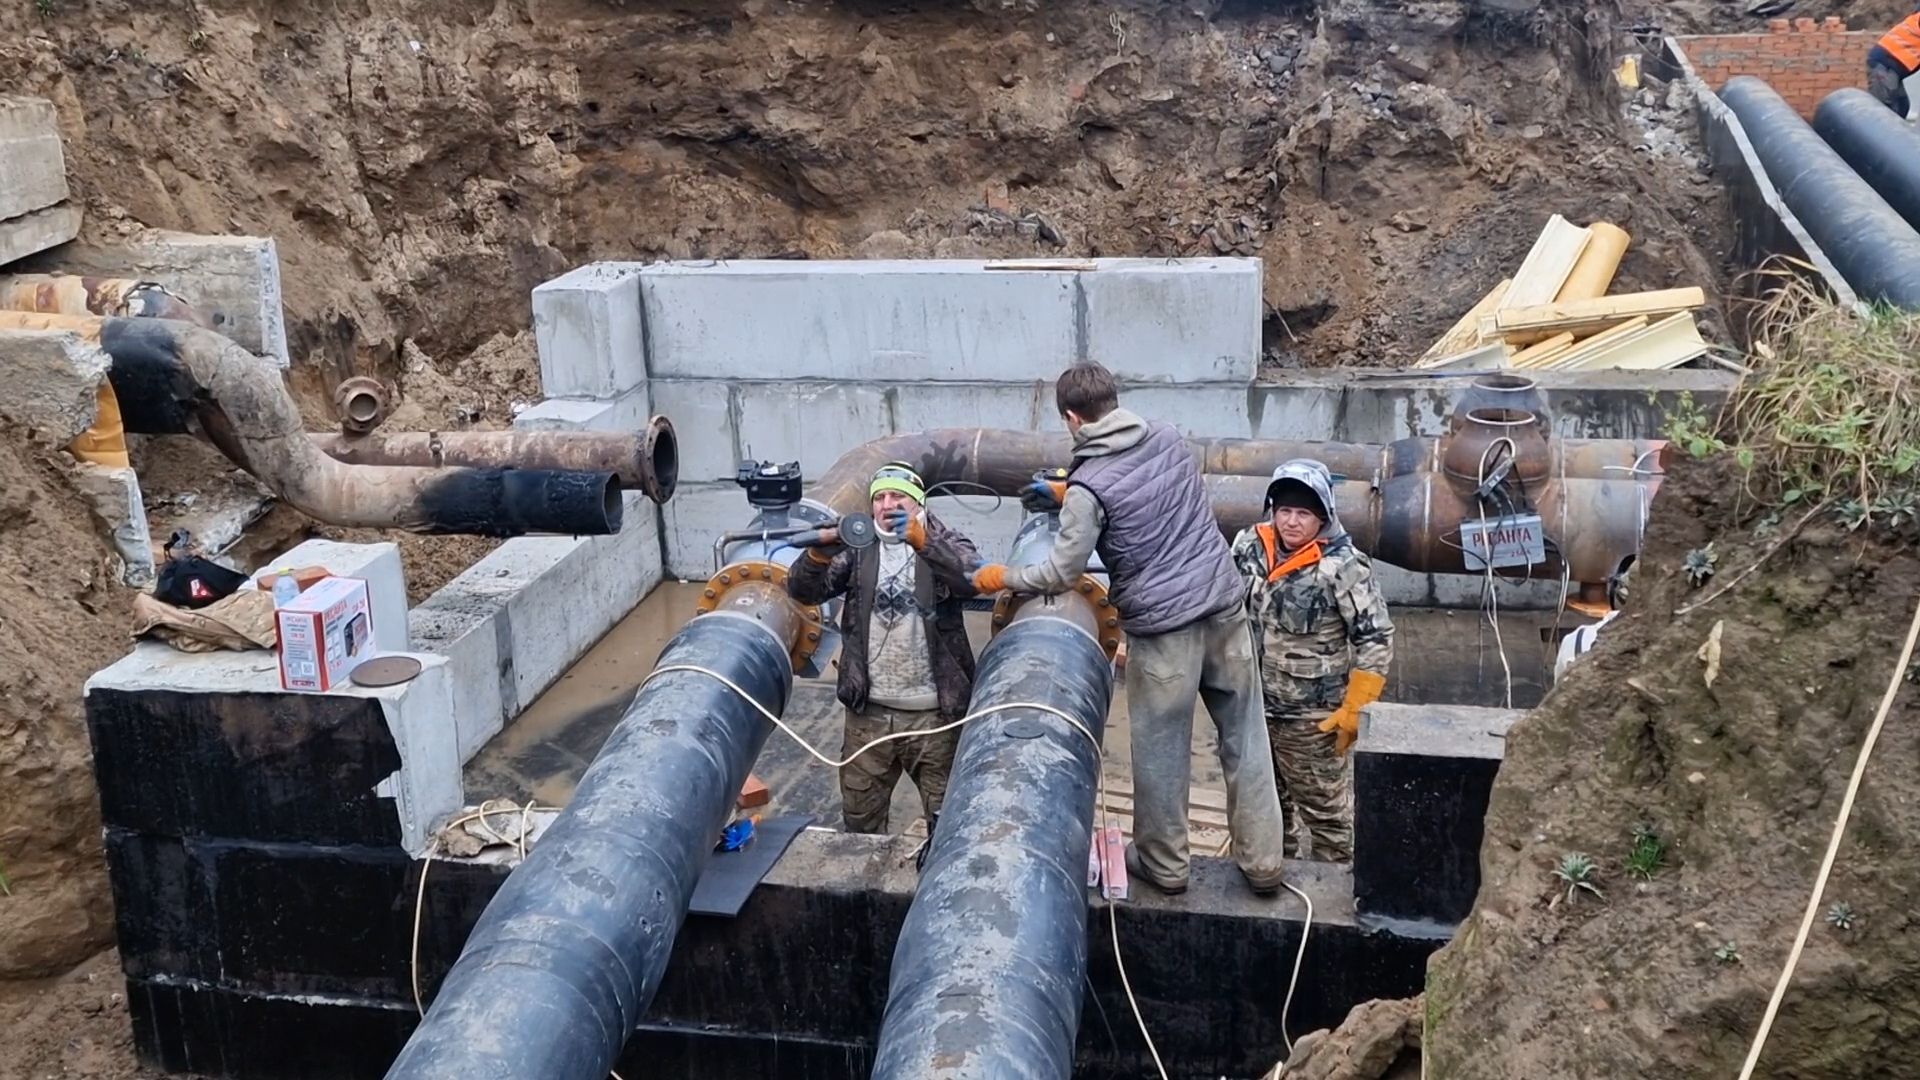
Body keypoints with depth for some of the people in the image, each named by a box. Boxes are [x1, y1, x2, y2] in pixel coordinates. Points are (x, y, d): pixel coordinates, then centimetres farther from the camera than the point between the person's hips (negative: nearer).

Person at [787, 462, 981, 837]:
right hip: (869, 711, 2)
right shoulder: (859, 547, 6)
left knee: (946, 816, 11)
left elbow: (973, 579, -22)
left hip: (933, 711, -2)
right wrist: (819, 554, -26)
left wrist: (923, 542, -37)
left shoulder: (944, 544, 0)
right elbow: (803, 591, -4)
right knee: (860, 817, 14)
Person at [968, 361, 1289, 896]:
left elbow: (1061, 574, -7)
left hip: (1162, 627, -5)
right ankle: (1262, 861, 19)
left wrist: (1000, 578, 10)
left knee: (1161, 749, 11)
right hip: (1225, 609, 6)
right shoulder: (1169, 438, 4)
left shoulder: (1090, 487, -14)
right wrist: (1067, 494, 25)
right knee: (1245, 738, 11)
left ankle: (1164, 863, 26)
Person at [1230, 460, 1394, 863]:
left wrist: (1353, 712, -16)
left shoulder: (1342, 565, -21)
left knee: (1325, 809, 8)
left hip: (1312, 717, -6)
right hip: (1252, 706, 6)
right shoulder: (1251, 546, -5)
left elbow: (1376, 640, -17)